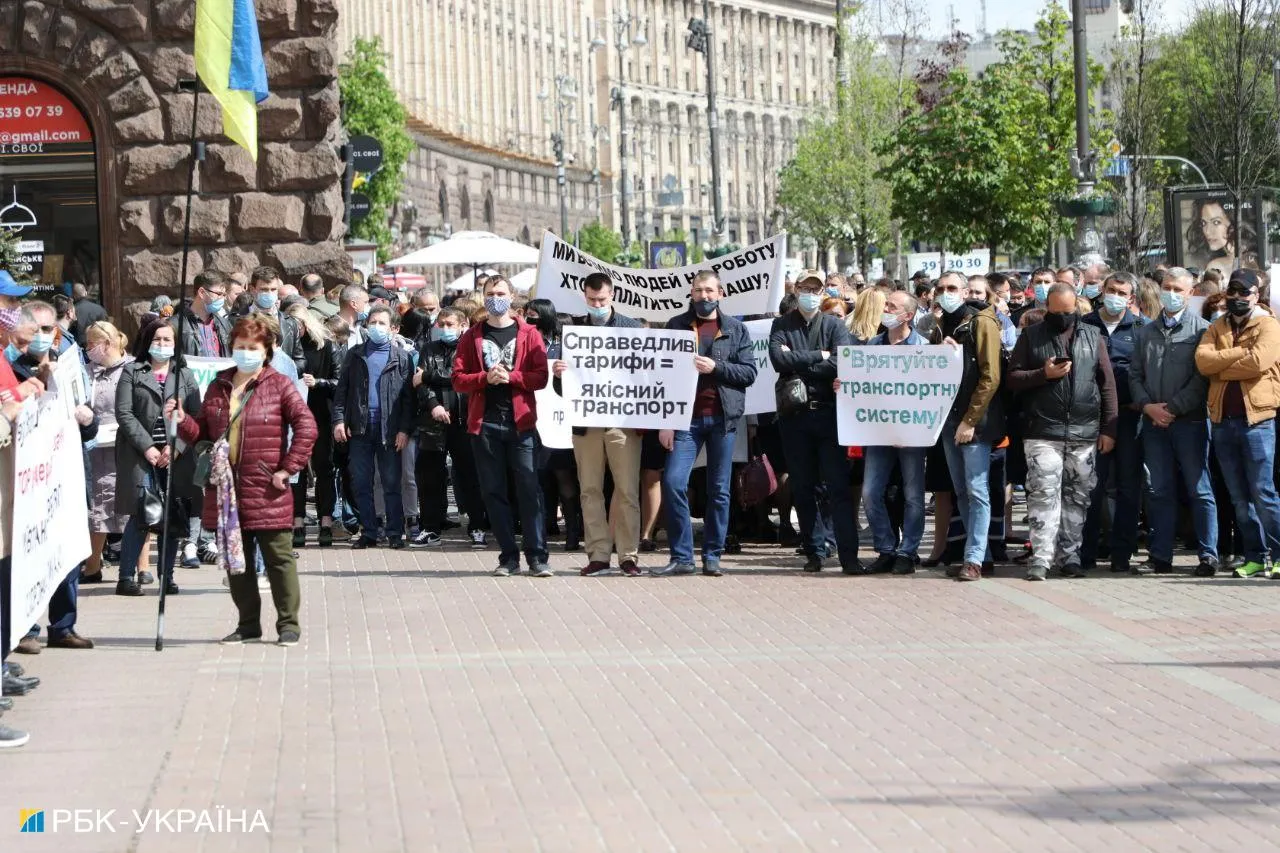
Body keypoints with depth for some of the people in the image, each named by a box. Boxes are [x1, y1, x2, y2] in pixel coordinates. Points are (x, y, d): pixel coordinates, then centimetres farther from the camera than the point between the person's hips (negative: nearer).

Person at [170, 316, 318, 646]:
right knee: (235, 558, 10)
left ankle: (289, 624, 4)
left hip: (266, 490, -5)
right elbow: (203, 431, 17)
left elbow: (306, 425, -9)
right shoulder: (218, 387, 14)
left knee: (279, 557, -2)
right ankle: (248, 625, 19)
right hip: (226, 487, 5)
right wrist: (182, 420, -4)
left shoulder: (279, 384, -2)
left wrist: (288, 468, -12)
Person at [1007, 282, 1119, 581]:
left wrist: (1108, 429, 4)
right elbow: (1012, 378, 4)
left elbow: (1107, 385, 10)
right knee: (1044, 493, -10)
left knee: (1077, 497, 7)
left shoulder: (1092, 336, 11)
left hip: (1084, 434, 3)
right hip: (1042, 432, -2)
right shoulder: (1031, 336, 7)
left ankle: (1069, 556, 15)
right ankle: (1040, 558, -11)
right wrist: (1044, 374, -13)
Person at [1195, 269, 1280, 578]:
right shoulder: (1216, 328, 14)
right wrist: (1241, 352, -12)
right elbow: (1203, 360, -4)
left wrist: (1221, 367, -7)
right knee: (1239, 498, 9)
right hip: (1223, 421, 5)